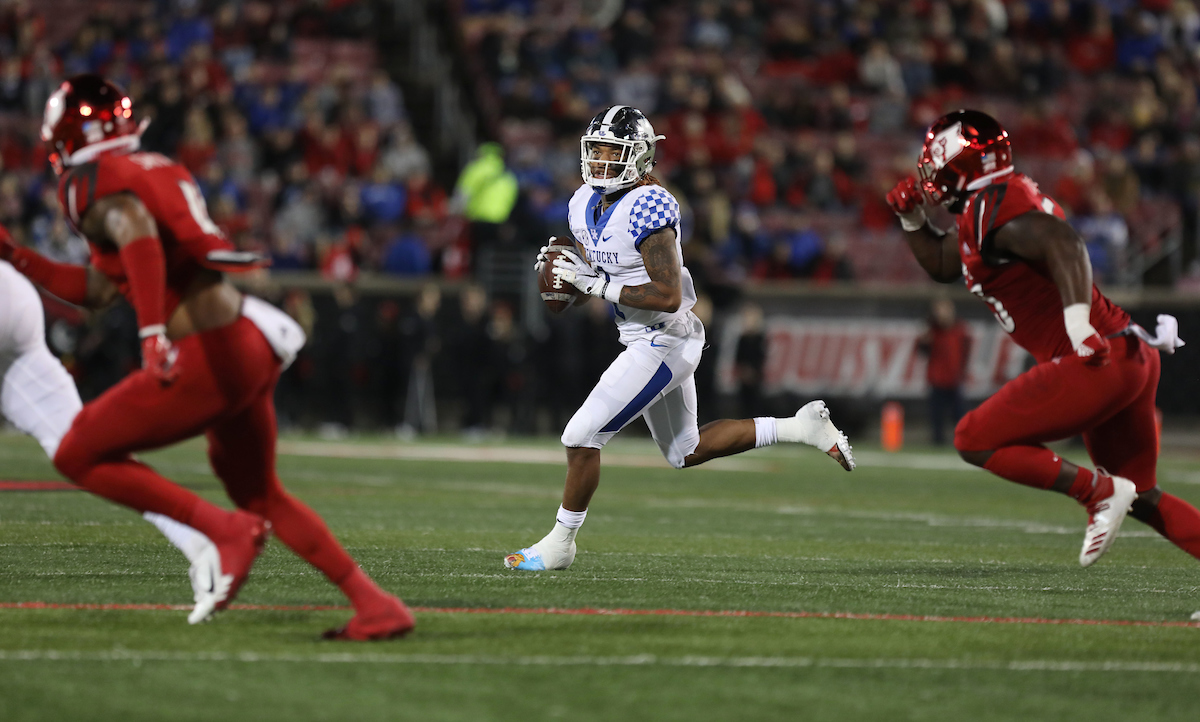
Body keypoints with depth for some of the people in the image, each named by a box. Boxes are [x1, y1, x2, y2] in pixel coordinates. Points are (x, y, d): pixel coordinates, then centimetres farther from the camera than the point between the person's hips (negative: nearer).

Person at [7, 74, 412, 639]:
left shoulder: (94, 181, -5)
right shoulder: (159, 170, 22)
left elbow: (139, 237, -29)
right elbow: (98, 289, 29)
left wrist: (153, 332, -39)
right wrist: (17, 259, 28)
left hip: (208, 356, -9)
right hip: (249, 343, 9)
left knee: (79, 456, 1)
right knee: (257, 491, 25)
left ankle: (228, 531, -7)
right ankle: (376, 607, 20)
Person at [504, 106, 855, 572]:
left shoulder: (647, 209, -23)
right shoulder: (586, 204, 5)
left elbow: (669, 297, -27)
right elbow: (592, 276, 17)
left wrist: (598, 285, -26)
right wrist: (564, 272, -6)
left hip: (664, 342, -10)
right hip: (644, 342, 10)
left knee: (582, 437, -9)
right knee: (685, 452, 20)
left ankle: (560, 545, 7)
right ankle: (801, 427, 25)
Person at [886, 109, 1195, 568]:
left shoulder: (993, 211, -12)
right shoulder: (986, 209, 19)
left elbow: (1063, 243, -29)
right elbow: (942, 265, 35)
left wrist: (1078, 321, -38)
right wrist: (912, 219, 21)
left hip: (1094, 363, -10)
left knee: (976, 441, -2)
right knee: (1141, 498, 18)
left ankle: (1099, 491, -5)